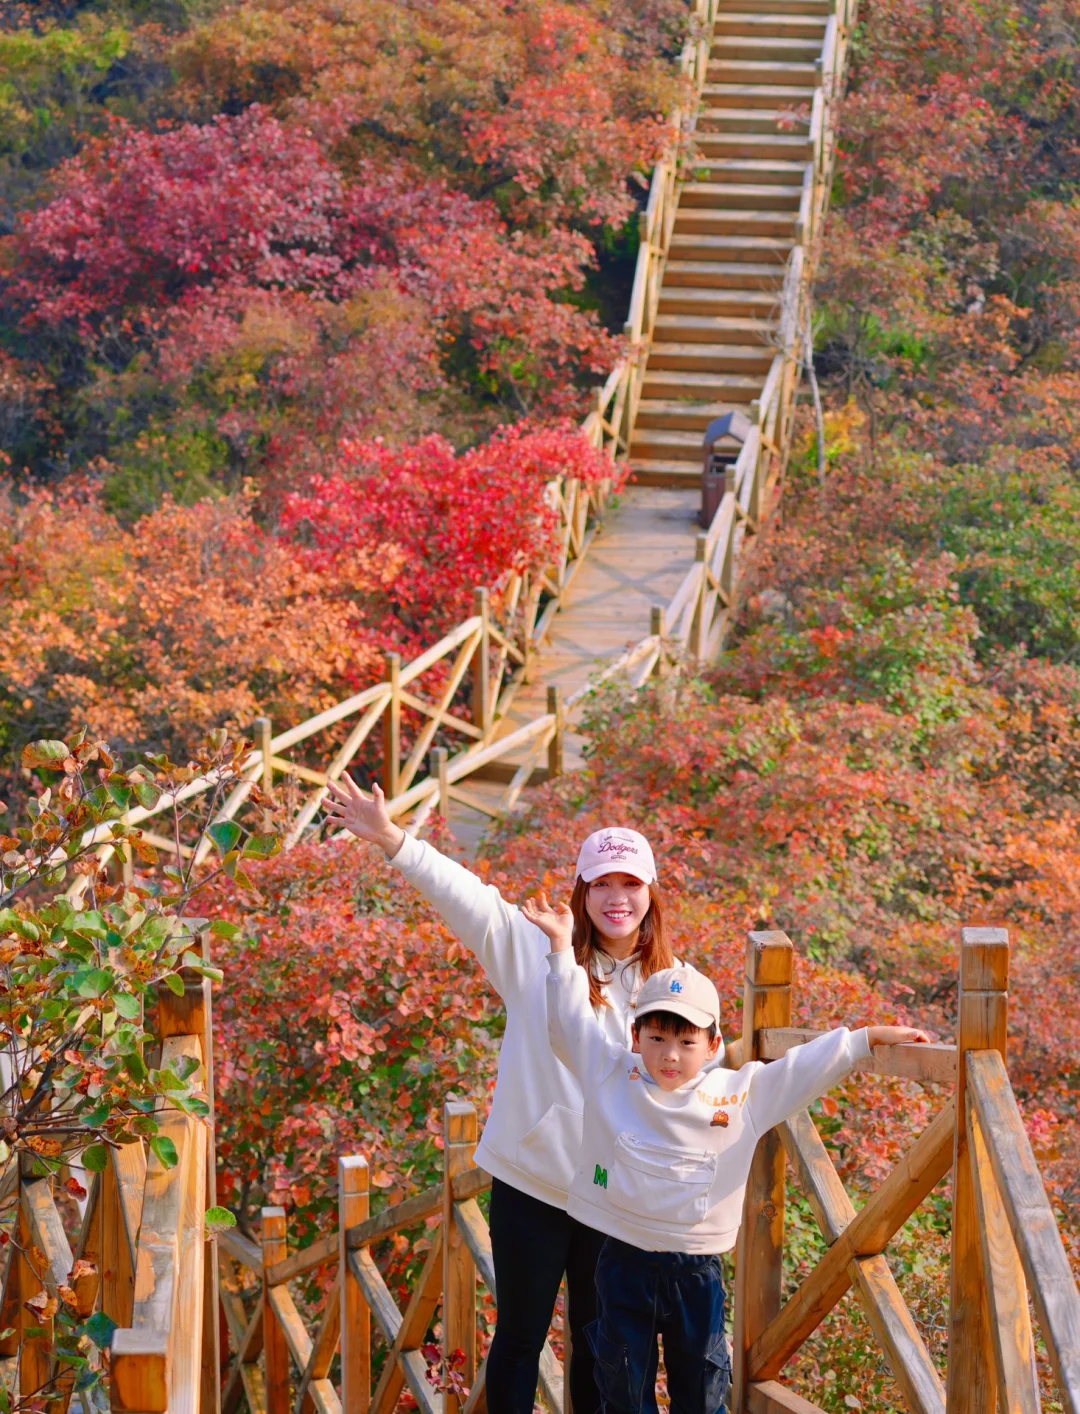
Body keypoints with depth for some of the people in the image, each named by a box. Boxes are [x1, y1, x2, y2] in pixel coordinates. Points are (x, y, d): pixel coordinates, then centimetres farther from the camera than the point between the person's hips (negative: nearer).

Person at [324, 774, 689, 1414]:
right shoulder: (538, 950, -6)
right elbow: (465, 894, -17)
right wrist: (391, 839, -28)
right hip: (531, 1185, -2)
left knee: (598, 1342, 15)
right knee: (521, 1336, 9)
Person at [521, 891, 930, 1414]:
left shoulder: (742, 1093, -2)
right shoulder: (611, 1076, -2)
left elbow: (807, 1065, 2)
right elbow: (571, 1018, 4)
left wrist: (868, 1037, -1)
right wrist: (562, 947, 1)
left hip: (697, 1267, 0)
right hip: (625, 1262, 0)